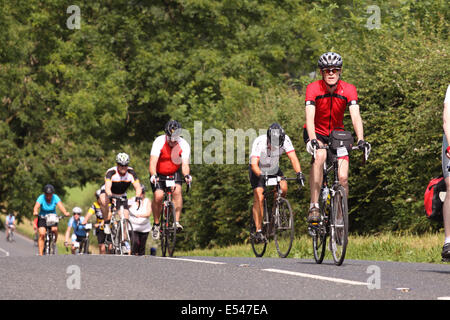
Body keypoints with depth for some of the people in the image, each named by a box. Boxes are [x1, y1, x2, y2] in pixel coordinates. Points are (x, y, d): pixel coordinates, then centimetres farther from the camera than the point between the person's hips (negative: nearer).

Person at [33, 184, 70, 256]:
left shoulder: (55, 198, -13)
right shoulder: (41, 198, -16)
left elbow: (60, 206, -29)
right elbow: (36, 206, -32)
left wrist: (65, 213, -49)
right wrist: (35, 212, -56)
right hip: (42, 218, -1)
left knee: (54, 229, -28)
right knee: (42, 234, -20)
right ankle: (40, 254, -16)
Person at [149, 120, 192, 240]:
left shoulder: (184, 145, -19)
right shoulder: (159, 142, -25)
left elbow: (185, 164, -26)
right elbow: (153, 161, -34)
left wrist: (186, 175, -48)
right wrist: (153, 175, -52)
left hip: (174, 173, 1)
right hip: (158, 173, -1)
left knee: (177, 191, -27)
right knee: (158, 196, -21)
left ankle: (176, 221, -23)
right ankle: (156, 224, -2)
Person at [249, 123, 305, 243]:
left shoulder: (285, 140, -26)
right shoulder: (259, 142, -33)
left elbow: (293, 157, -31)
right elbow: (254, 164, -41)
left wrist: (299, 173, -48)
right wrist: (261, 175, -60)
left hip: (274, 169, 3)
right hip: (258, 170, -3)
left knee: (283, 188, -22)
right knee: (259, 198, -18)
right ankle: (258, 231, -15)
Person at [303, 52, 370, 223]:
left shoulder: (348, 90, -16)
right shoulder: (313, 89, -21)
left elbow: (355, 116, -27)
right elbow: (310, 117, -33)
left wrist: (361, 140, -43)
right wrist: (312, 139, -49)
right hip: (316, 133, -2)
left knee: (343, 178, -14)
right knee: (320, 156, -36)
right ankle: (314, 206, -33)